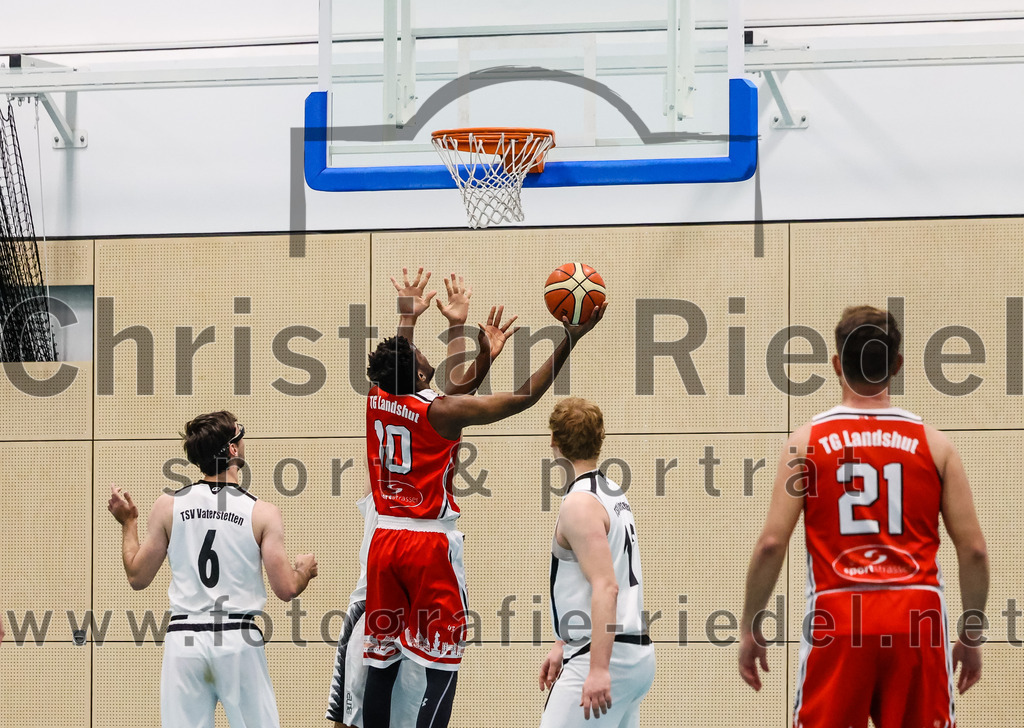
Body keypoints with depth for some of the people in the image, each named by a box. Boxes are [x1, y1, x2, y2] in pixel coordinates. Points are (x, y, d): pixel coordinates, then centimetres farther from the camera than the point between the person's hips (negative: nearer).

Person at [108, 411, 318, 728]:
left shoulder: (168, 506, 1)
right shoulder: (262, 513, -5)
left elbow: (138, 577, 8)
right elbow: (286, 589, -5)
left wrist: (128, 523, 22)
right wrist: (304, 570, 18)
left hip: (183, 639, 2)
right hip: (238, 639, -2)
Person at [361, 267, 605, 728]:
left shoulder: (376, 398, 1)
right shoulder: (442, 411, -15)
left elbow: (395, 370, 26)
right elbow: (524, 397, -13)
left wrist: (408, 317, 39)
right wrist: (569, 342, -9)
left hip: (384, 541, 6)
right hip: (431, 543, -6)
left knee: (381, 663, 10)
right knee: (442, 667, -3)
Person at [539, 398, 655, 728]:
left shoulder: (579, 504, -14)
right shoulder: (613, 493, 16)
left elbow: (606, 587, -22)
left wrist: (598, 668, -26)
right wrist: (563, 645, 30)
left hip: (605, 655, -10)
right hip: (637, 654, 10)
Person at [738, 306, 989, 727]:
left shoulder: (808, 441, 2)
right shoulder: (933, 444, 5)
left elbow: (771, 544, -4)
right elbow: (973, 549, 3)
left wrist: (750, 629, 6)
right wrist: (972, 634, 14)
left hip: (838, 619, -1)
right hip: (917, 619, 1)